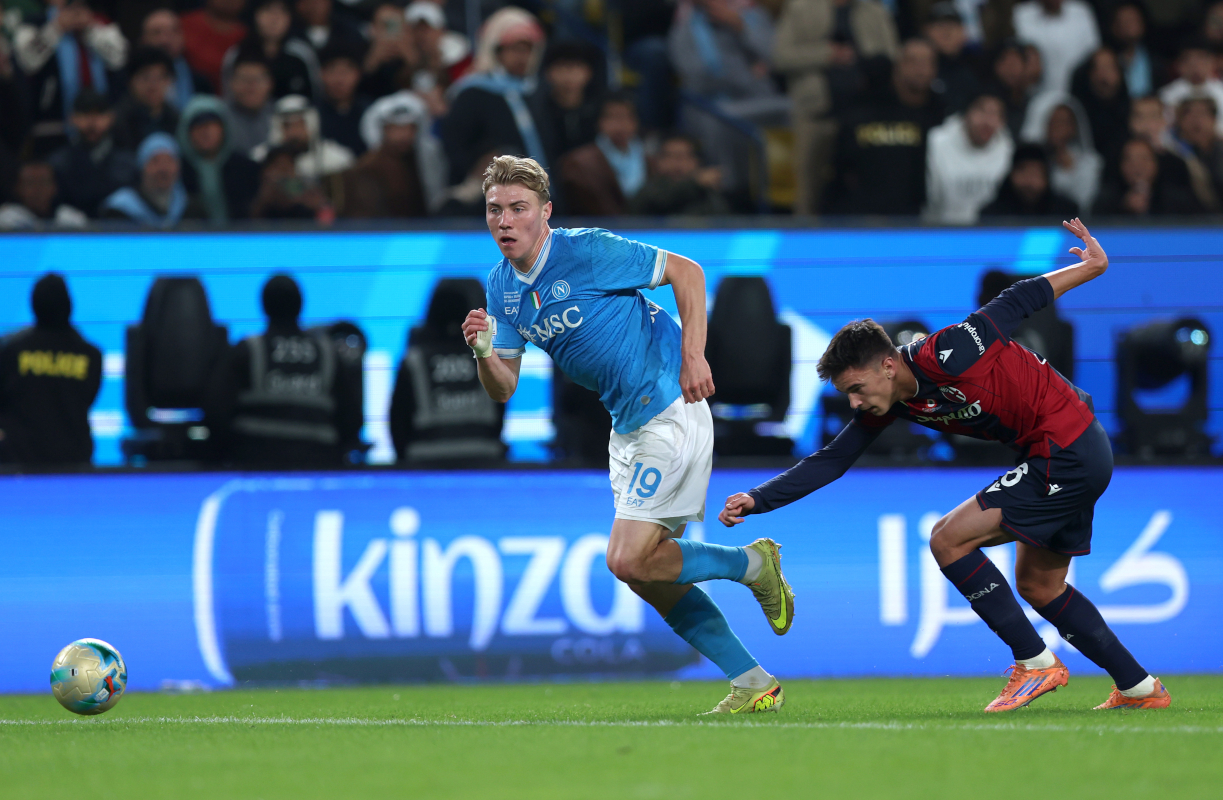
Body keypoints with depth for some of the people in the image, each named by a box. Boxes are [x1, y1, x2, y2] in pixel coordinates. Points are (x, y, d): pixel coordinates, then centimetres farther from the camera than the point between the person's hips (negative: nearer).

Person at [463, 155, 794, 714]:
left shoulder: (587, 251, -16)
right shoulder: (502, 285, 5)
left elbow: (685, 270, -10)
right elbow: (504, 389, 6)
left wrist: (693, 357, -17)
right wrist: (483, 351, -15)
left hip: (672, 411, -8)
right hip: (629, 425, 8)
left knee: (629, 559, -15)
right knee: (648, 572, 7)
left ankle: (752, 563, 7)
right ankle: (753, 684, 14)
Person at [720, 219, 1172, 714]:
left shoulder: (946, 355, -22)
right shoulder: (885, 403, 2)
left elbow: (1016, 302, -12)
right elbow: (832, 461, 6)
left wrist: (1093, 266, -3)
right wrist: (756, 500, -4)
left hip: (1068, 454, -9)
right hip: (1078, 454, 9)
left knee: (949, 539, -10)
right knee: (1039, 586, 18)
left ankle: (1036, 664, -4)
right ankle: (1139, 688, 26)